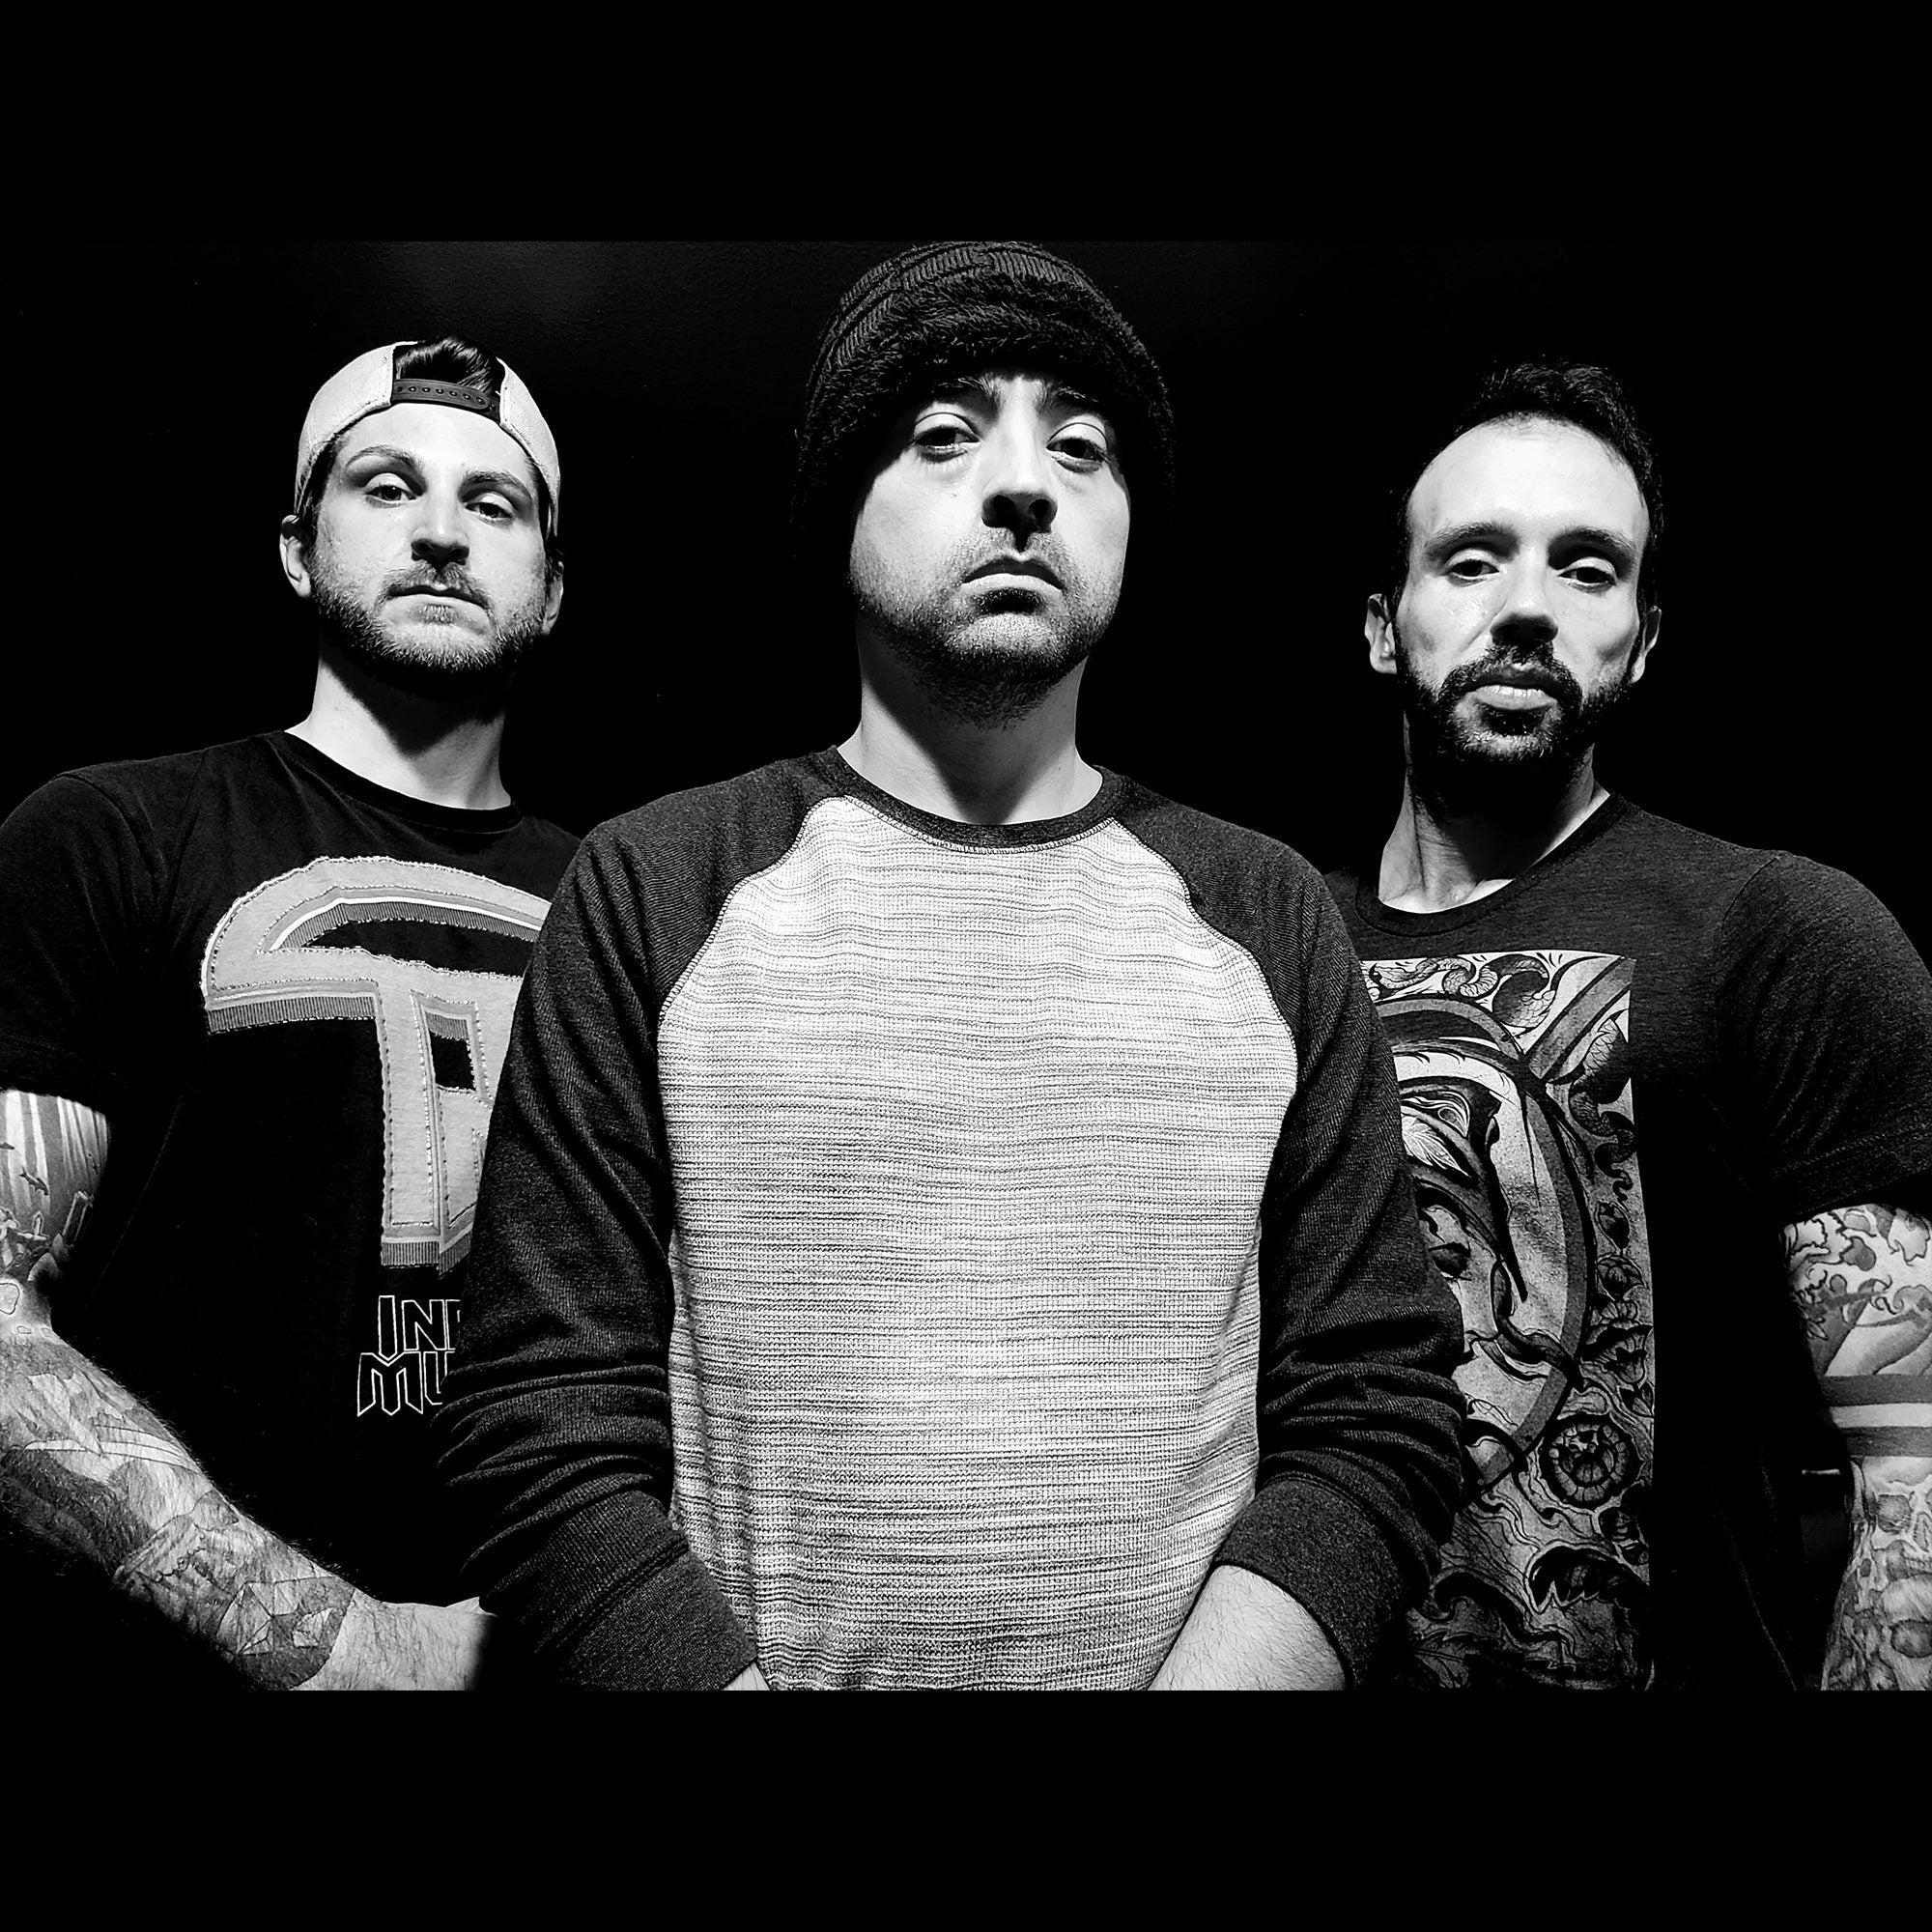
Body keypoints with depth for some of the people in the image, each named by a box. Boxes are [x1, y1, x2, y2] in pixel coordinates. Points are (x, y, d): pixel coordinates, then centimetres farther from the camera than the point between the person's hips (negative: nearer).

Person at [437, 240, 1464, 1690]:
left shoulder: (1270, 918, -1)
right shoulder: (652, 894, -6)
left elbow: (1376, 1413, -5)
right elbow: (539, 1431, -9)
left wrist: (1212, 1675, -20)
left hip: (1200, 1672, 2)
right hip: (754, 1667, -1)